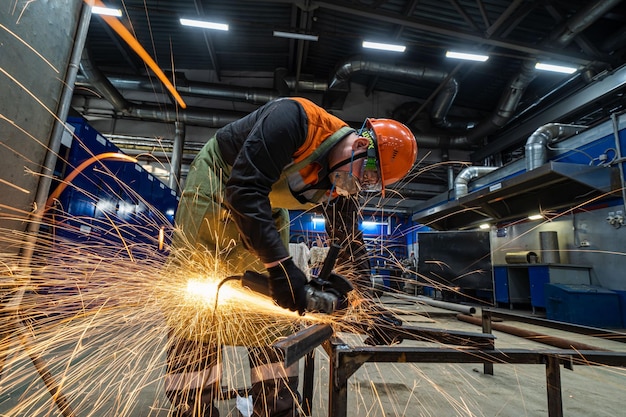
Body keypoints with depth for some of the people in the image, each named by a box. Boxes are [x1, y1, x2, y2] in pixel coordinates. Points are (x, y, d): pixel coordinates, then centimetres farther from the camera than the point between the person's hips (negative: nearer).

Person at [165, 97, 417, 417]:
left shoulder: (339, 185, -10)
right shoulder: (296, 118, -32)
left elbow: (349, 243, -2)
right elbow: (245, 187, -37)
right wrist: (280, 264, -37)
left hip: (266, 207, 6)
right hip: (217, 181, -5)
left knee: (275, 306, 1)